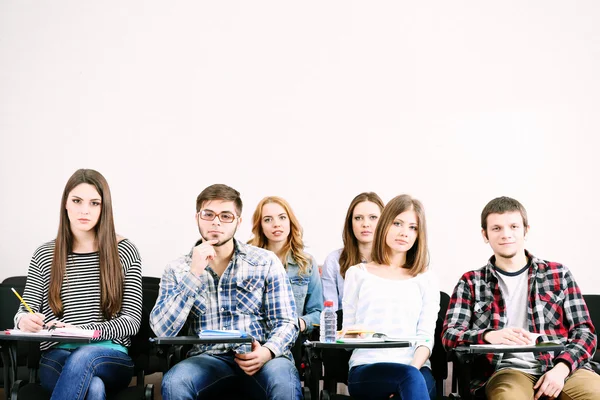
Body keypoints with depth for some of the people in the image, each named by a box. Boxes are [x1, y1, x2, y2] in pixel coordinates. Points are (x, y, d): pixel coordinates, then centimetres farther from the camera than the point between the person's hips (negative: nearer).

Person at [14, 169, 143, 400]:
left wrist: (79, 330, -18)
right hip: (57, 357, 0)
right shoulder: (44, 255, 10)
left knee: (85, 356, -37)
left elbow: (131, 321, 0)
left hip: (111, 358, 0)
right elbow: (25, 311, 10)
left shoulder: (124, 252, 5)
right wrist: (24, 320, -18)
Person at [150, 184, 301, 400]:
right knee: (174, 382, -30)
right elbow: (163, 330, -6)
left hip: (258, 357, -1)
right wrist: (193, 274, -13)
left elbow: (286, 322, 2)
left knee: (283, 382, -34)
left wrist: (268, 352, -20)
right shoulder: (178, 269, 6)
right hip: (210, 358, 2)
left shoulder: (266, 262, 4)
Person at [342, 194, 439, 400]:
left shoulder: (425, 279, 17)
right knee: (410, 377, -37)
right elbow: (348, 332, 11)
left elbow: (426, 336, 7)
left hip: (416, 368, 1)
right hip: (366, 367, -1)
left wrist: (413, 370, -16)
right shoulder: (357, 273, 16)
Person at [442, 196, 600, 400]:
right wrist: (490, 335, -19)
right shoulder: (471, 283, 13)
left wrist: (561, 369, -9)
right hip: (507, 370, -2)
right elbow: (449, 335, 2)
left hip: (562, 369, 2)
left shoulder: (558, 274, 16)